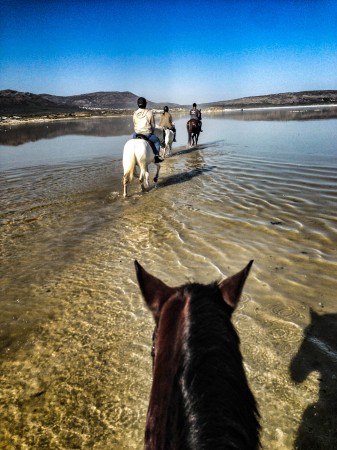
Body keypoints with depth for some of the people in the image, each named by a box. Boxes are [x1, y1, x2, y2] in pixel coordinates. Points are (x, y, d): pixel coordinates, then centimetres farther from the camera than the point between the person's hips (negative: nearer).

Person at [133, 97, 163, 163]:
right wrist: (151, 131, 18)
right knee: (157, 141, 24)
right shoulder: (149, 112, -8)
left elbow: (134, 124, 10)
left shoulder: (135, 113, 1)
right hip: (148, 134, -3)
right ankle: (156, 156, 15)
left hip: (137, 134, 3)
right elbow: (153, 125, -1)